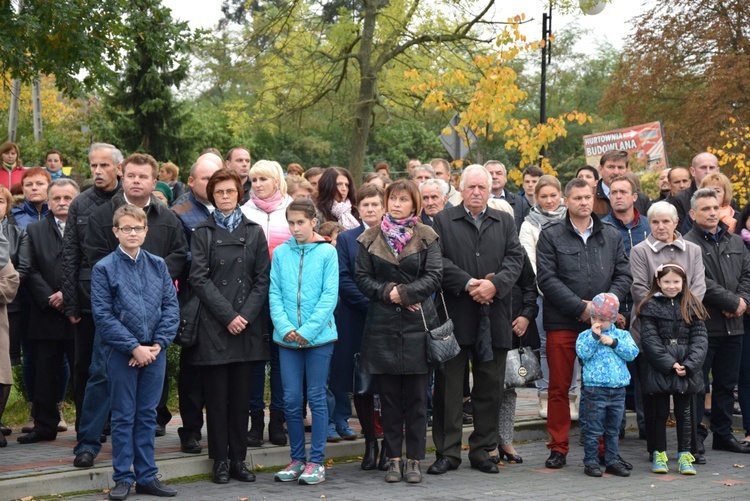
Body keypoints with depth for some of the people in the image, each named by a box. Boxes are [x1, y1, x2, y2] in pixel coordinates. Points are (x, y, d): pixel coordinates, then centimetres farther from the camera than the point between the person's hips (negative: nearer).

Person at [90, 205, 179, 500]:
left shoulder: (158, 265, 6)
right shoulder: (104, 269, -4)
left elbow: (171, 307, 4)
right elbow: (103, 316, -9)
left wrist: (158, 344, -8)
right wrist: (134, 348, -13)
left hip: (154, 351, 3)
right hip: (122, 353, -3)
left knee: (147, 415, 9)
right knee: (123, 417, 4)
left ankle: (147, 476, 16)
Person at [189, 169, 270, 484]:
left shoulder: (254, 232, 11)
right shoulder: (203, 232, 5)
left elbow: (262, 279, 6)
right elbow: (199, 279, -3)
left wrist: (246, 315, -7)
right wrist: (228, 315, -11)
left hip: (247, 326, 2)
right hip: (213, 326, -2)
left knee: (241, 395, 4)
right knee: (217, 395, 0)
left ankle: (239, 459, 11)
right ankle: (220, 460, 7)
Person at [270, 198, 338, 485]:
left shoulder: (327, 252, -3)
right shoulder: (280, 253, 4)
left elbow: (330, 295, -7)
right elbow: (274, 294, 3)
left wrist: (308, 330, -14)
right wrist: (285, 327, -12)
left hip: (319, 335, -3)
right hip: (287, 338, 3)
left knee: (317, 398, 4)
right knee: (291, 400, 6)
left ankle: (316, 461, 10)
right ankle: (297, 459, 18)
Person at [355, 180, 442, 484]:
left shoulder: (426, 237, 4)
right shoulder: (371, 238, 8)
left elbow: (434, 276, -3)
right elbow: (362, 276, 4)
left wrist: (404, 293, -12)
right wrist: (387, 292, -11)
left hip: (417, 324, -1)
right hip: (382, 325, 1)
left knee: (416, 397, 1)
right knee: (389, 396, 5)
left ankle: (414, 460, 8)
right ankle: (393, 459, 12)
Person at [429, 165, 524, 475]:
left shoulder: (504, 222, 15)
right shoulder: (443, 221, 6)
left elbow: (515, 258, 4)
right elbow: (439, 261, -5)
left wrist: (494, 284, -12)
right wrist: (469, 284, -15)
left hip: (493, 318, 3)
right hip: (455, 315, -3)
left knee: (490, 387, 7)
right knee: (449, 386, 0)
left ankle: (483, 450, 16)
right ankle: (448, 452, 6)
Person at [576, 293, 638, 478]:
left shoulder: (622, 335, 9)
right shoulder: (585, 336, 2)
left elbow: (632, 352, -4)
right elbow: (583, 353, -14)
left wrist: (614, 343, -11)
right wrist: (594, 336, -17)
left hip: (618, 389, 3)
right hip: (595, 389, -3)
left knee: (613, 430, 12)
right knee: (593, 430, -1)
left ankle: (612, 461, 20)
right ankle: (591, 462, 6)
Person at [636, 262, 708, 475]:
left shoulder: (691, 306, 6)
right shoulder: (651, 306, -2)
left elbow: (700, 337, 1)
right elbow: (650, 339, -8)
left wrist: (689, 365, -12)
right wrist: (670, 364, -15)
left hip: (687, 370, 2)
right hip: (659, 368, -2)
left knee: (684, 412, 7)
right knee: (661, 412, 7)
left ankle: (684, 455, 13)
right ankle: (659, 455, 15)